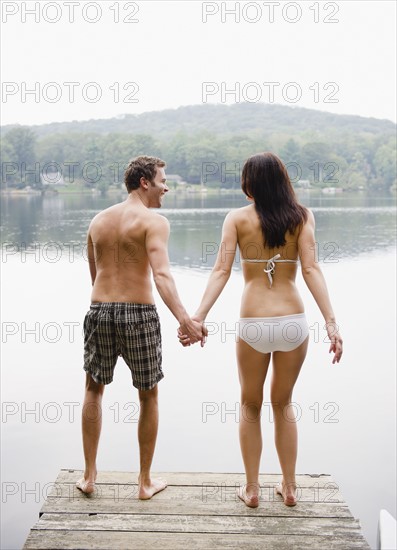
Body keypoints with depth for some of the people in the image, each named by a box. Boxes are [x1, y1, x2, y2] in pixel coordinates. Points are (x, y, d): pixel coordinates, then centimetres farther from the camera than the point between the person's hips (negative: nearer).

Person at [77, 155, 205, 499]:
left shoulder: (98, 220, 11)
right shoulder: (154, 221, -8)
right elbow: (161, 273, -24)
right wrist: (184, 320, -33)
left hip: (99, 310, 5)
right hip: (139, 313, -4)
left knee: (94, 389, 22)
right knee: (149, 396, 13)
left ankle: (89, 476, 26)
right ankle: (146, 482, 22)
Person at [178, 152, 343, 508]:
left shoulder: (237, 218, 0)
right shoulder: (302, 216, 2)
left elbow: (221, 271, -10)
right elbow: (311, 270, -9)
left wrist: (199, 317, -13)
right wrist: (331, 323, -13)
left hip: (254, 325, -1)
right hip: (294, 322, 2)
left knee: (250, 407, 20)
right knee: (283, 403, 22)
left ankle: (251, 489, 25)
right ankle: (289, 487, 30)